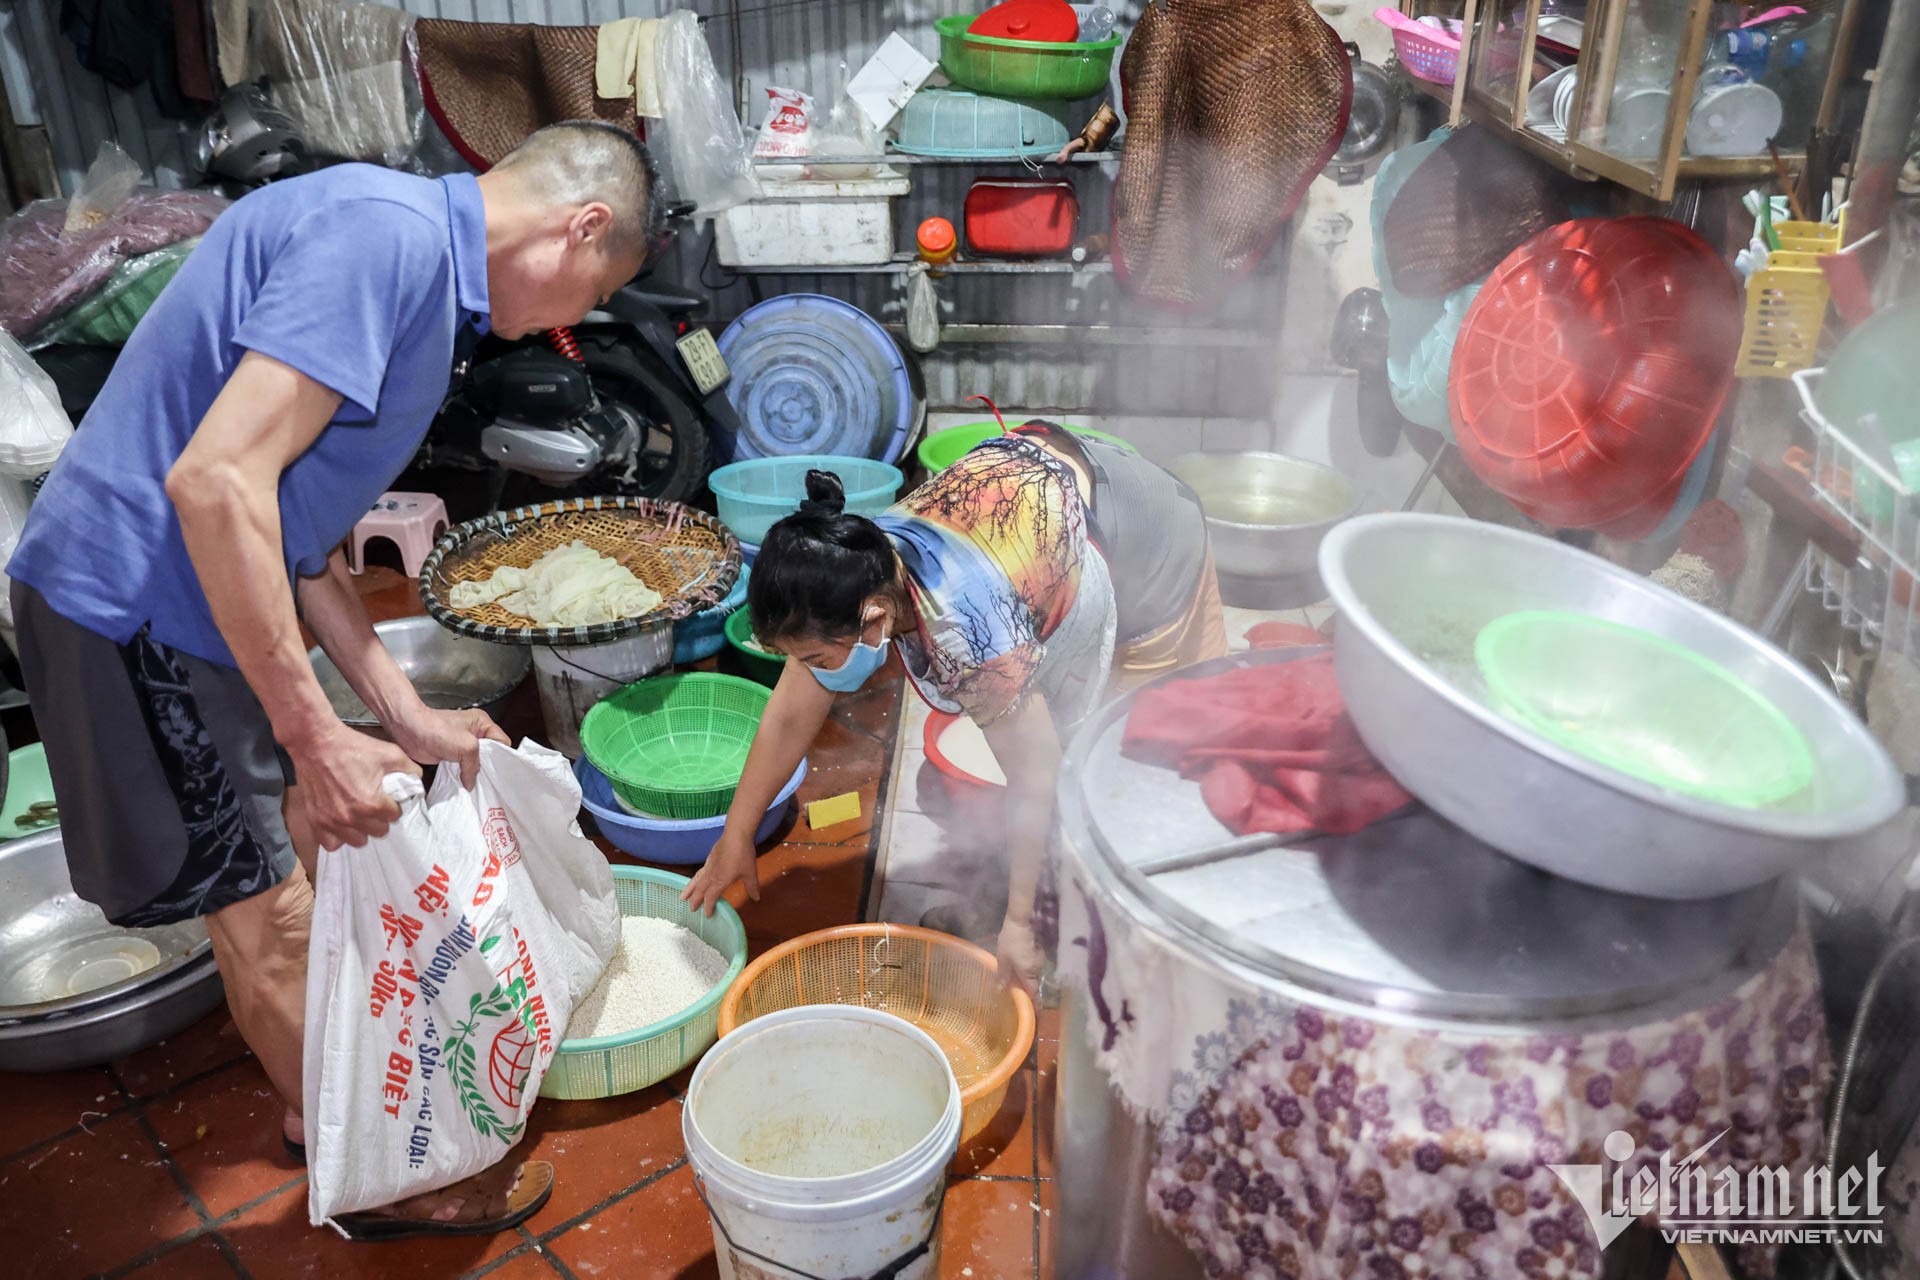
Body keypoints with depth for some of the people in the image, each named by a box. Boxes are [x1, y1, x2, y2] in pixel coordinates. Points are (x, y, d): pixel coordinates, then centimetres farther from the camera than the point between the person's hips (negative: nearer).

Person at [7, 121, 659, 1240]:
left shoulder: (423, 269, 11)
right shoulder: (385, 232, -21)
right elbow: (216, 481, -30)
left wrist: (407, 716, 9)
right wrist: (321, 739, -25)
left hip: (207, 601, 10)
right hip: (138, 611, -10)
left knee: (310, 848, 21)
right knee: (271, 918, 4)